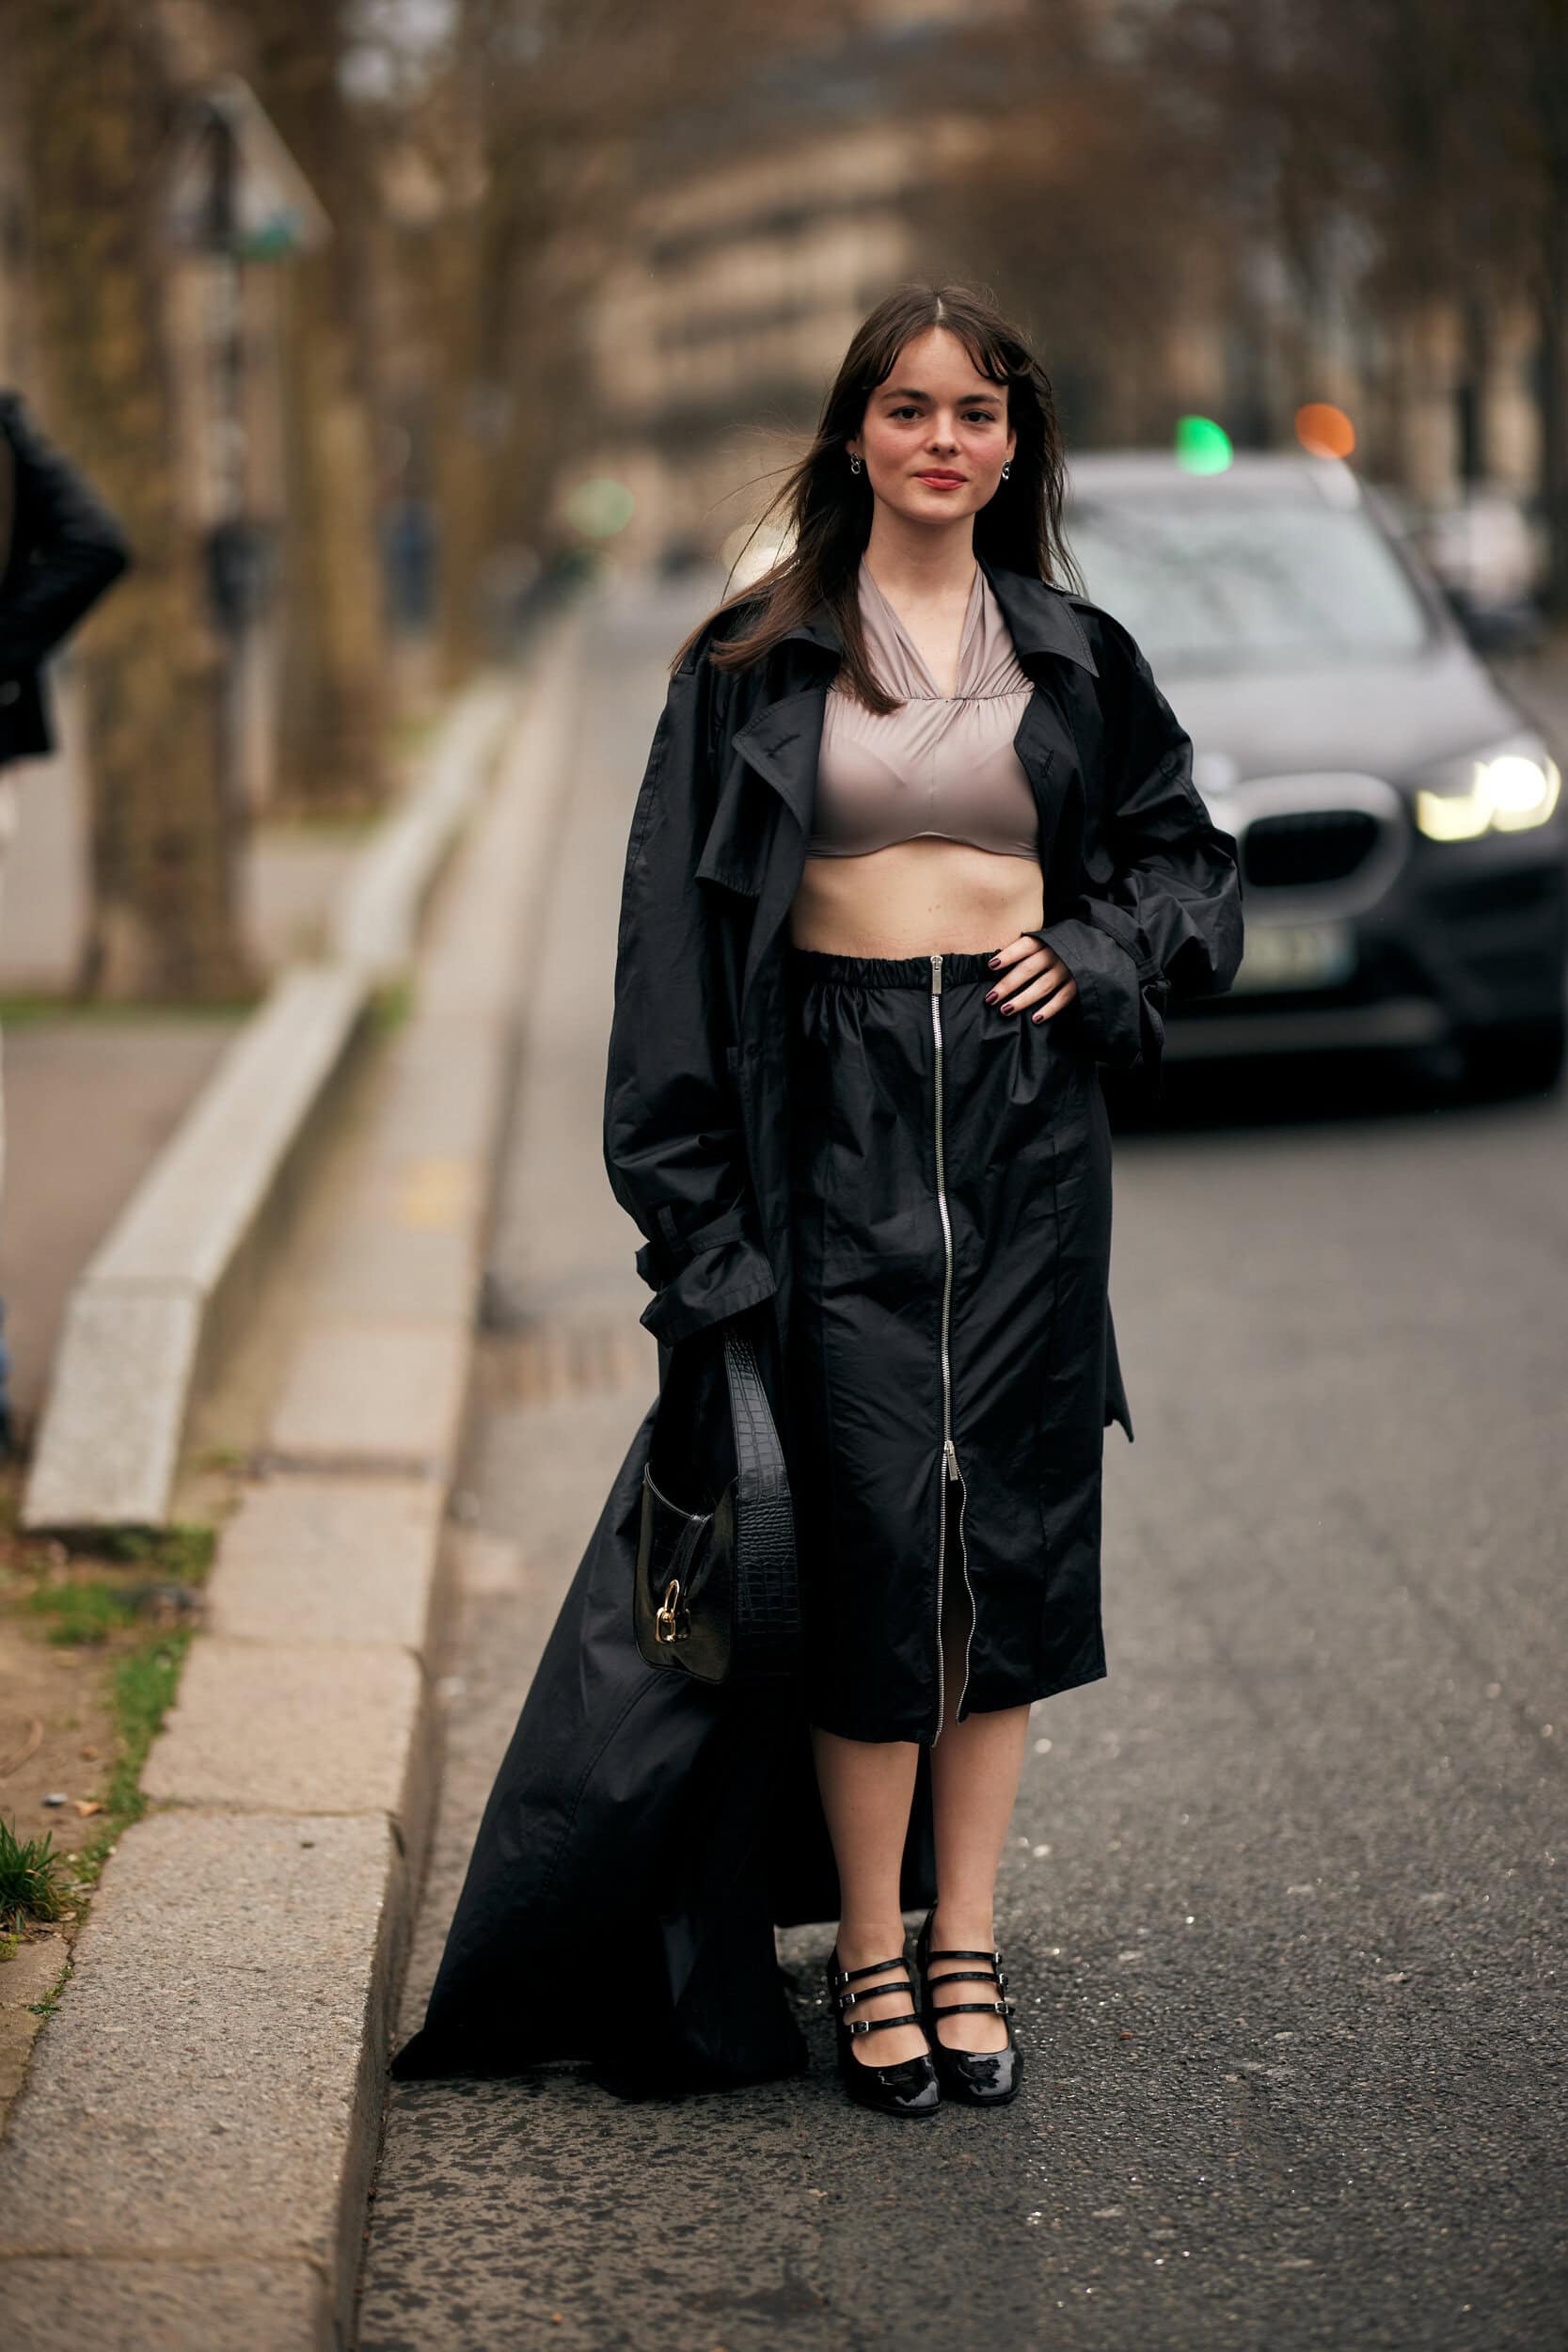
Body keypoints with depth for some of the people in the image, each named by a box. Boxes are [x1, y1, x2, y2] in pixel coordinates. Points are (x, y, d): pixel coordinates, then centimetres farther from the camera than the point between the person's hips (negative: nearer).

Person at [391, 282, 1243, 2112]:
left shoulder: (1077, 659, 11)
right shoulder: (757, 665, 4)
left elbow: (1190, 857, 21)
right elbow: (678, 927, 1)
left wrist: (1104, 957, -1)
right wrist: (694, 1194, -7)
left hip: (1027, 1114, 2)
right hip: (836, 1118, -2)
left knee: (1012, 1521, 1)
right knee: (872, 1517, -8)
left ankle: (963, 1935, 10)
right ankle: (869, 1953, 3)